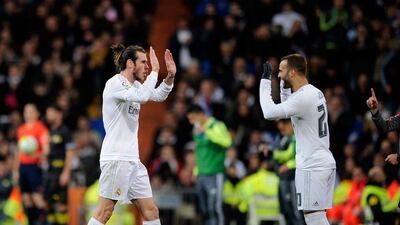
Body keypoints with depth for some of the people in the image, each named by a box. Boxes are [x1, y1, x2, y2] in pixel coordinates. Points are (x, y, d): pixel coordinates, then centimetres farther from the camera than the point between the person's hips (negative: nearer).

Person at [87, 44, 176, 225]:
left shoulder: (134, 85, 15)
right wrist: (155, 71, -13)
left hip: (132, 160, 9)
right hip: (116, 159, -9)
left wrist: (170, 76, 5)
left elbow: (158, 95, 22)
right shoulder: (115, 83, -11)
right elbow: (142, 96, -25)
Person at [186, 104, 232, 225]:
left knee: (214, 208, -14)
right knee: (204, 210, 6)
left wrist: (206, 131, -28)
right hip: (201, 175, 8)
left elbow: (227, 141, -25)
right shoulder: (197, 130, 16)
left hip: (214, 174, -8)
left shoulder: (216, 126, -7)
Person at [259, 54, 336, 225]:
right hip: (324, 162, 10)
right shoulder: (315, 92, 12)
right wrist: (284, 86, 17)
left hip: (312, 167, -10)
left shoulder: (303, 97, -18)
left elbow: (269, 113, -19)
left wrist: (265, 81, -10)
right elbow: (287, 109, 29)